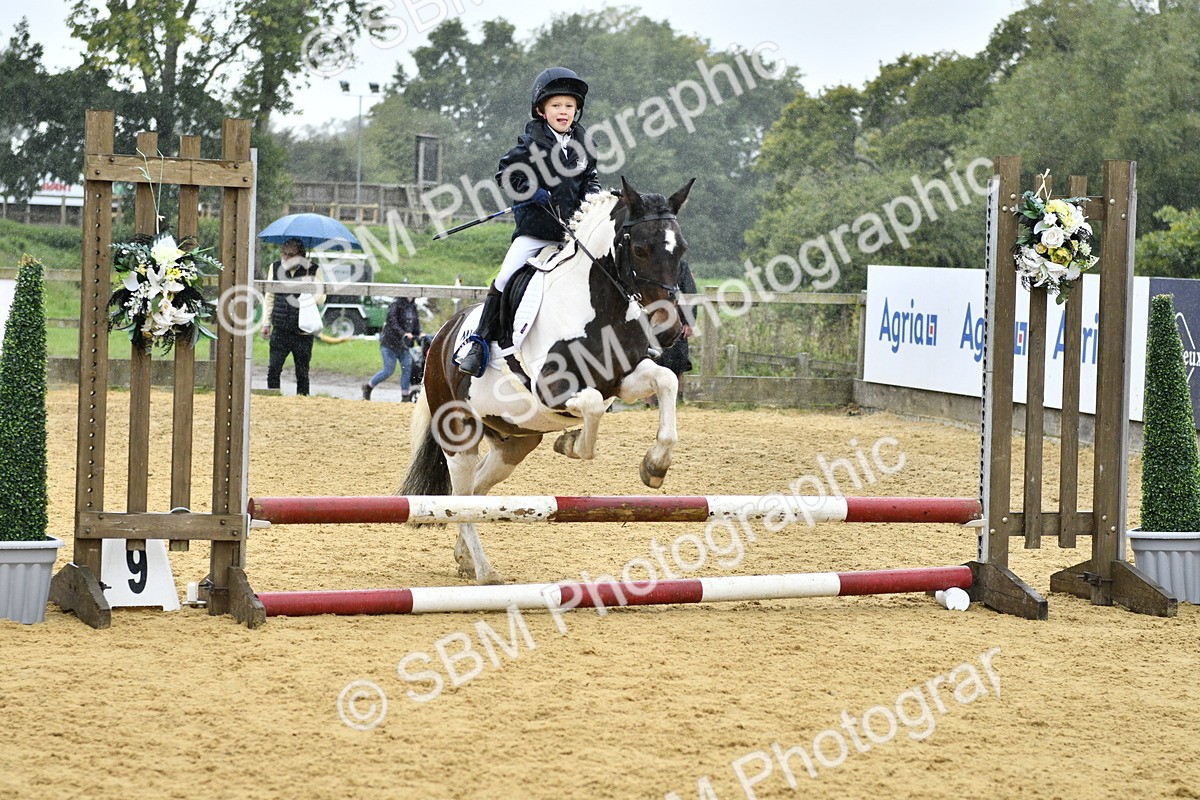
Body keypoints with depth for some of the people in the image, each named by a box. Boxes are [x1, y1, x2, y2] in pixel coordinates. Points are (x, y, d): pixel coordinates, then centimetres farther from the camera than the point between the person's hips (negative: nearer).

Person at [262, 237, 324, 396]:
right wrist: (266, 323, 15)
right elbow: (269, 298, 17)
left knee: (302, 373, 4)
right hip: (280, 330, 2)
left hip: (302, 331, -2)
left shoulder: (312, 271, -2)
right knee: (273, 369, -7)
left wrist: (309, 277, -22)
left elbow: (320, 299, -10)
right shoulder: (275, 268, 7)